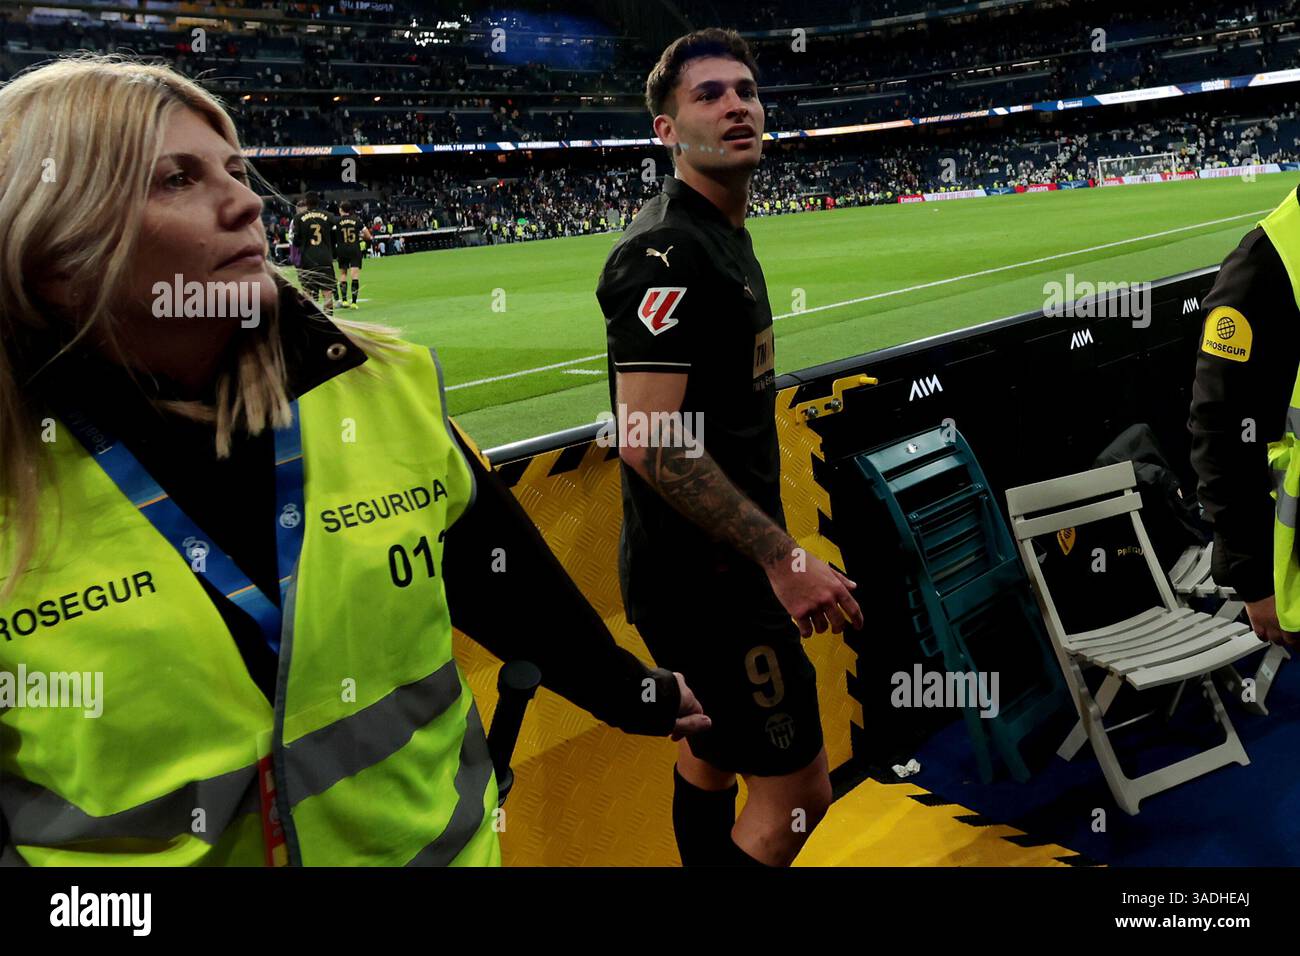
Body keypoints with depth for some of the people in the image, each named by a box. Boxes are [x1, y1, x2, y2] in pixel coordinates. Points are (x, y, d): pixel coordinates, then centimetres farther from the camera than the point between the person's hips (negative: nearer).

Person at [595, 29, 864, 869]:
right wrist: (781, 557, -25)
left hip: (718, 566, 10)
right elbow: (650, 442, -27)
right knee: (798, 792, -2)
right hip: (706, 579, -10)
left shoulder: (724, 235, 13)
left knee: (714, 750, 22)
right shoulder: (667, 251, -19)